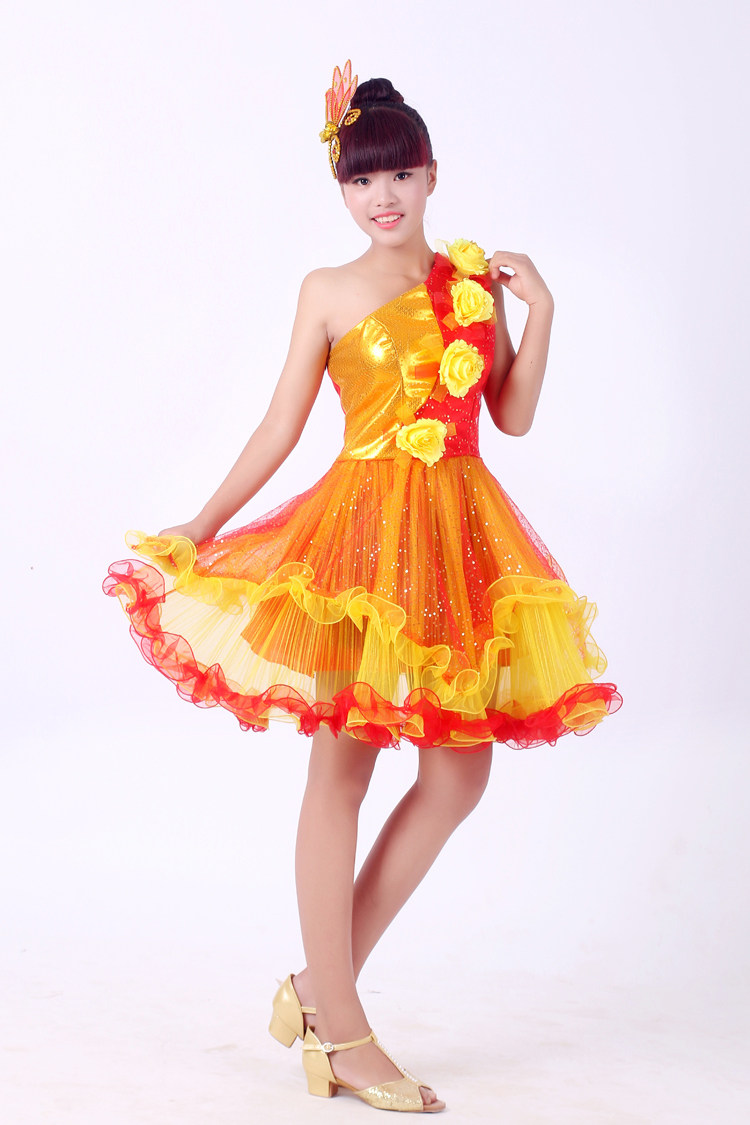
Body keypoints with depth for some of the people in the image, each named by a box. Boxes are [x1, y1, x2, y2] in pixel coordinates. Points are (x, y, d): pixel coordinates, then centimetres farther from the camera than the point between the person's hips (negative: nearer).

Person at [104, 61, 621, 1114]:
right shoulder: (329, 292, 4)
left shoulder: (475, 276, 12)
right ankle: (338, 1028, 4)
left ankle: (322, 987, 14)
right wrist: (198, 530, 0)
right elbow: (280, 429, 4)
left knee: (458, 774, 3)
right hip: (360, 533, -4)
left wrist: (539, 307, 0)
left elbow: (515, 416, 8)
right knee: (342, 768, -4)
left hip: (462, 535, 5)